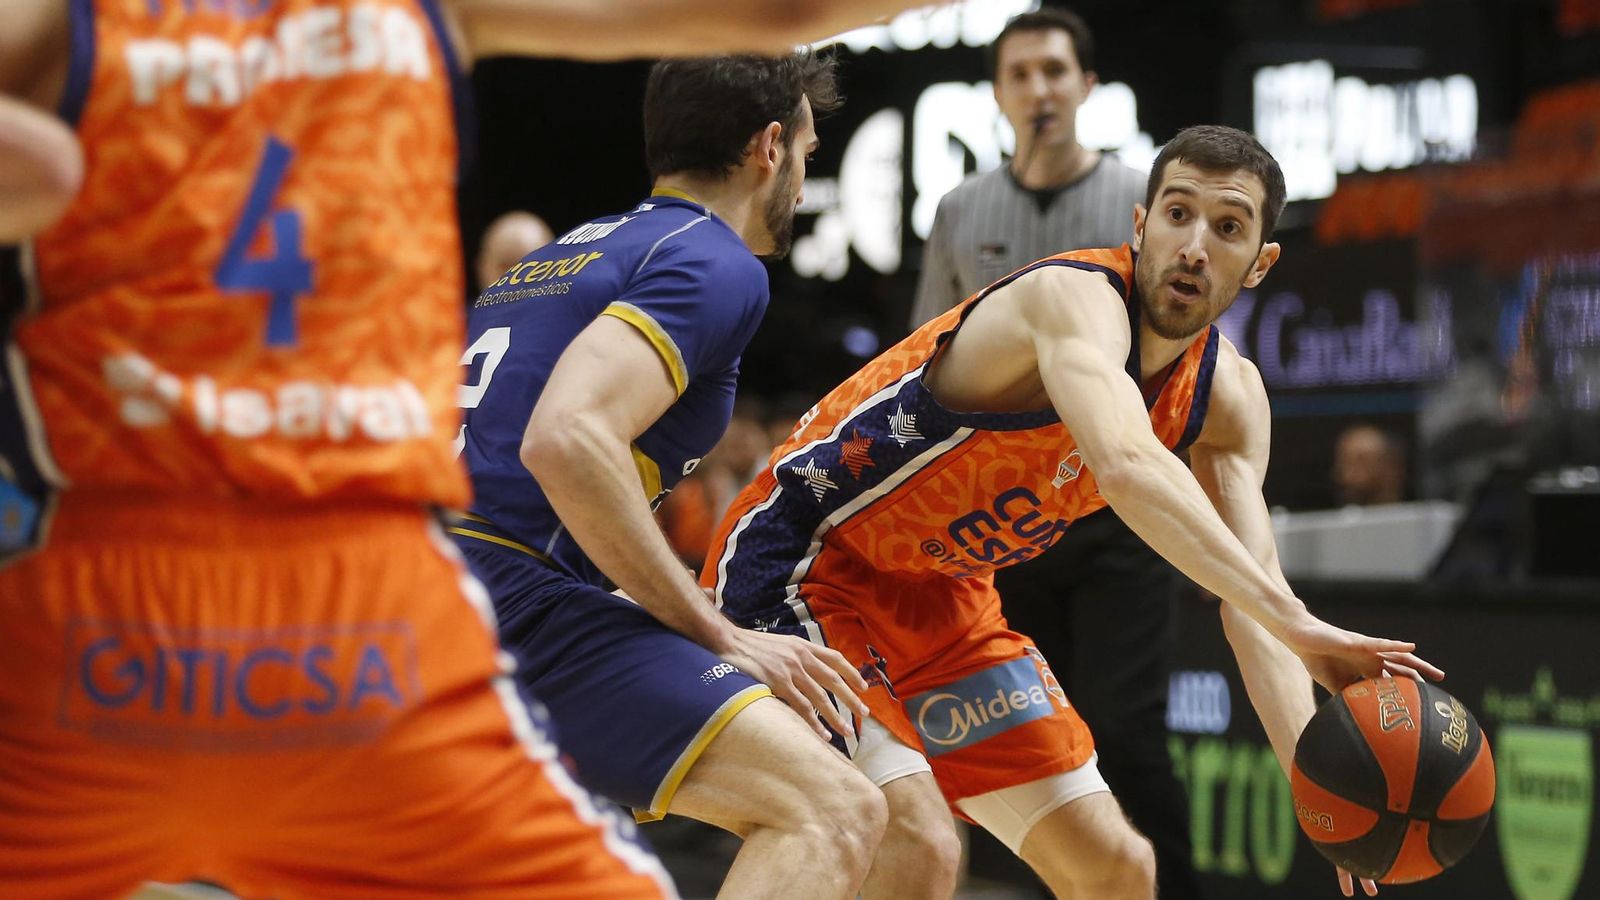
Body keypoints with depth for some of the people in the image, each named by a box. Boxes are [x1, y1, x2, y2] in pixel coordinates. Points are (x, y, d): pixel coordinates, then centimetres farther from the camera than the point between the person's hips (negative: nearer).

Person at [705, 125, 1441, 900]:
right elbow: (1125, 465, -49)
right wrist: (1292, 623, -55)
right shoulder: (1076, 295, -28)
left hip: (942, 600, 9)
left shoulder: (1229, 397, -2)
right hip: (798, 566, -9)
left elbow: (1250, 595, -9)